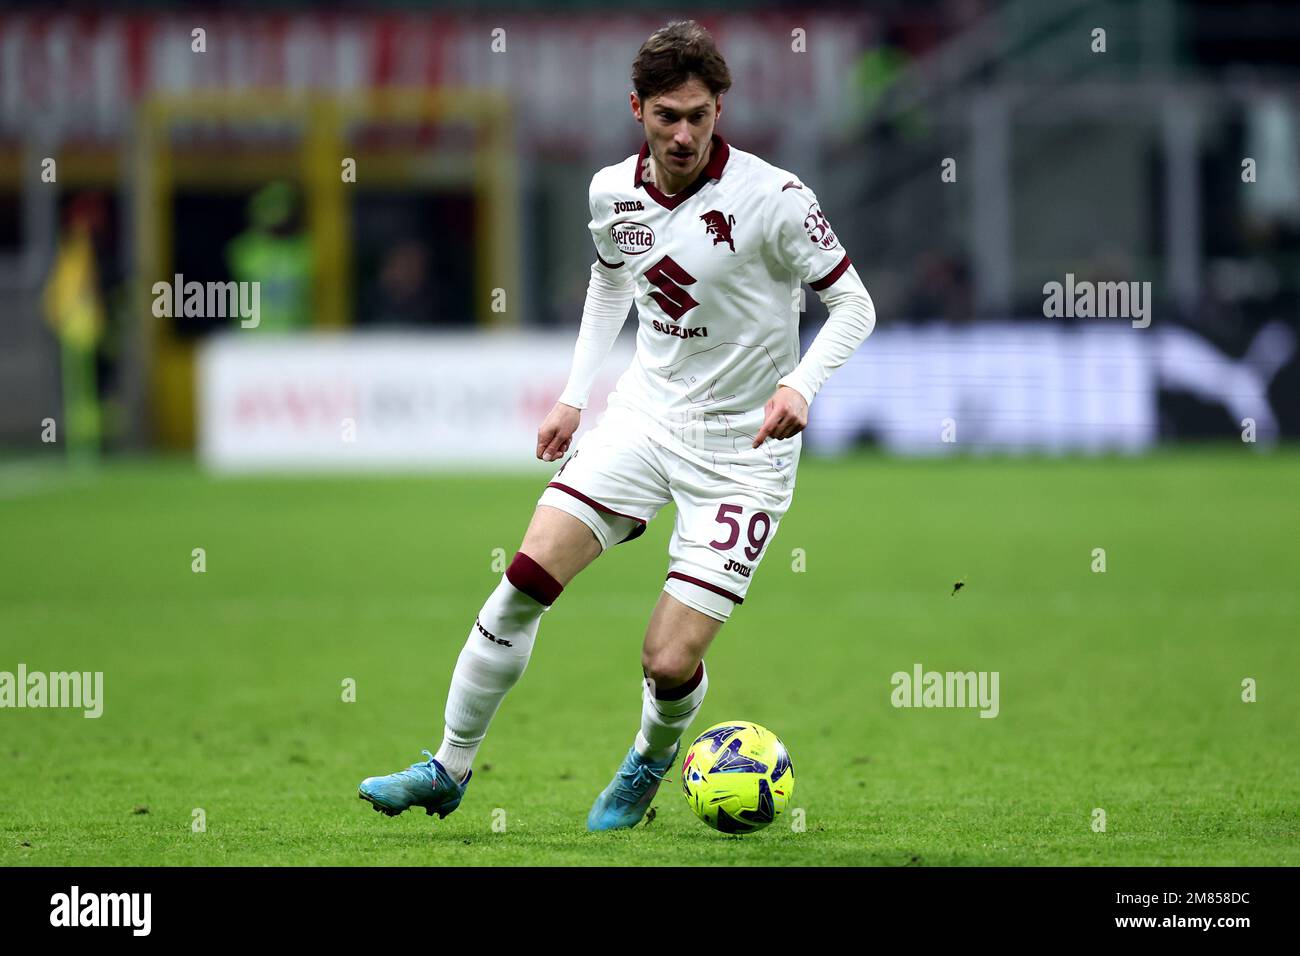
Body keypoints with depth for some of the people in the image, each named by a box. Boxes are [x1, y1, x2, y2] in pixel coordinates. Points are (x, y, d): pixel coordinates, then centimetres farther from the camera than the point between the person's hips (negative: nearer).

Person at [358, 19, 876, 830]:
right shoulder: (614, 192, -1)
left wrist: (800, 384, -27)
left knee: (670, 662, -10)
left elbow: (853, 304, -10)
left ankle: (653, 758, 25)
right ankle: (449, 771, 5)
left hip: (742, 448, -4)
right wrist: (575, 395, 16)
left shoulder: (773, 199, -18)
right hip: (646, 414, 4)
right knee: (526, 580, -10)